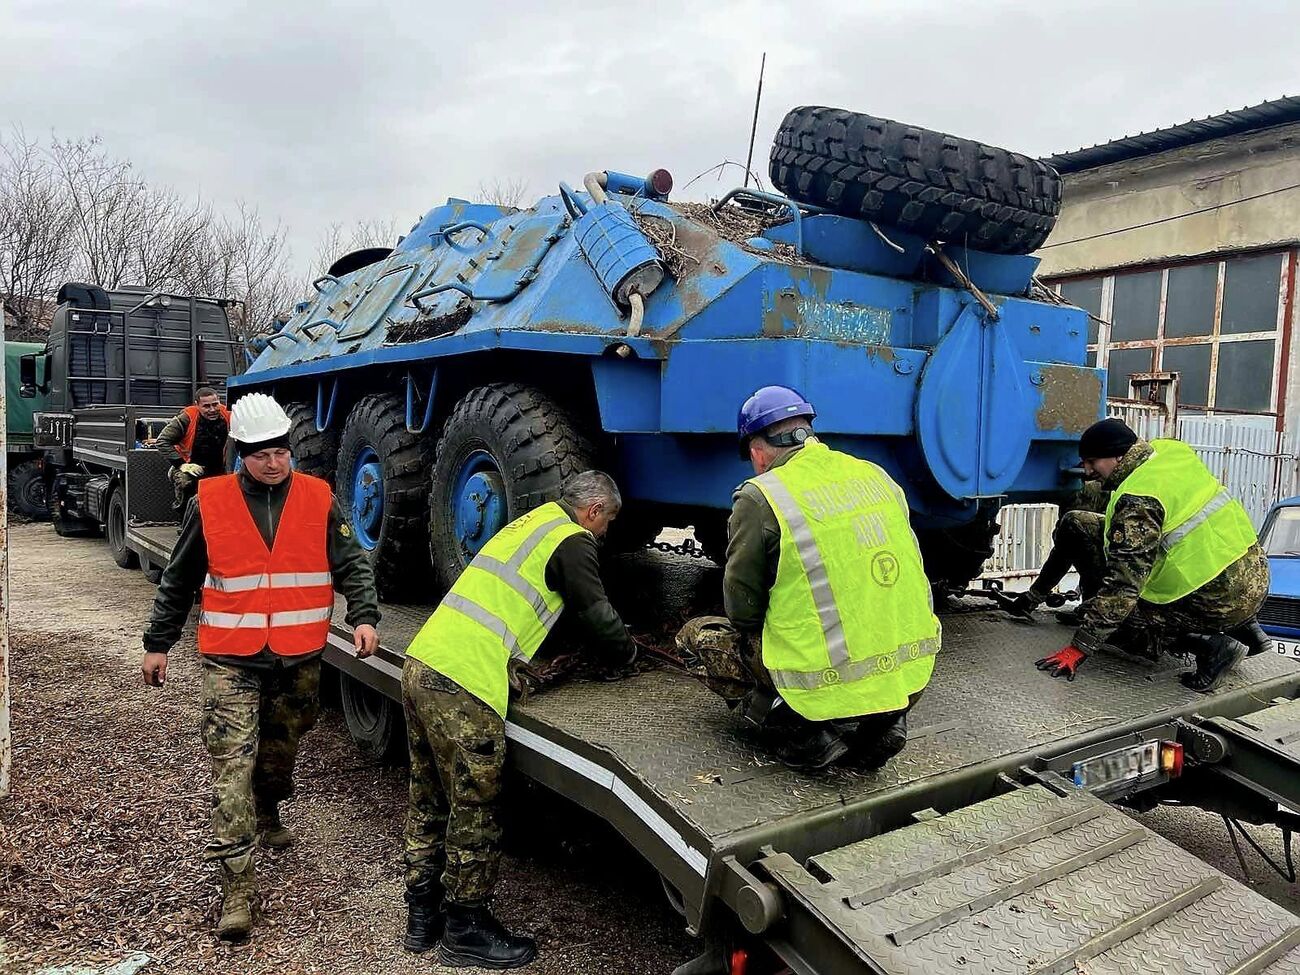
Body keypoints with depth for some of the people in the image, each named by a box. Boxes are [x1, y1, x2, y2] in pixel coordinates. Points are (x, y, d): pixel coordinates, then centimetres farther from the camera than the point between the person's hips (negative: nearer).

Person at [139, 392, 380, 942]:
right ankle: (236, 887, -2)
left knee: (281, 749, 20)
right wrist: (158, 643, 11)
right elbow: (178, 580, 7)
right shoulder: (209, 502, -4)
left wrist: (363, 616, -15)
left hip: (300, 660, 2)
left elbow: (351, 565, 1)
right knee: (232, 765, -7)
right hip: (232, 661, -2)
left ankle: (267, 815, 49)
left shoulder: (318, 499, -2)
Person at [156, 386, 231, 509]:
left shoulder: (227, 417, -10)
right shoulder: (186, 418, -20)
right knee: (185, 483, -34)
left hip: (218, 470, 4)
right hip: (190, 467, -4)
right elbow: (162, 442, -17)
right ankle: (183, 510, -7)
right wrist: (181, 464, -23)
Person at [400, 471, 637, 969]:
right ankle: (466, 930, 19)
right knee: (474, 810, 5)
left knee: (430, 799, 19)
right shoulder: (572, 540, -4)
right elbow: (597, 614, 1)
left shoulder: (530, 522, 22)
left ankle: (422, 915, 32)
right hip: (462, 686, -9)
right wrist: (628, 652, 21)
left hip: (420, 665, 9)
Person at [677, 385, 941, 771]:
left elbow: (741, 611, -3)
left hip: (832, 685, -6)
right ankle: (882, 723, 17)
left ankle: (806, 729, 1)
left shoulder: (760, 497, -9)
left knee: (695, 637, 13)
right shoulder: (876, 476, 8)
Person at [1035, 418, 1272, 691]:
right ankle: (1245, 630, 22)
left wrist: (1079, 647, -19)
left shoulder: (1138, 501, -20)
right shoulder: (1172, 450, 4)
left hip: (1223, 603, -9)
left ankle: (1209, 645, -8)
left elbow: (1122, 584, -23)